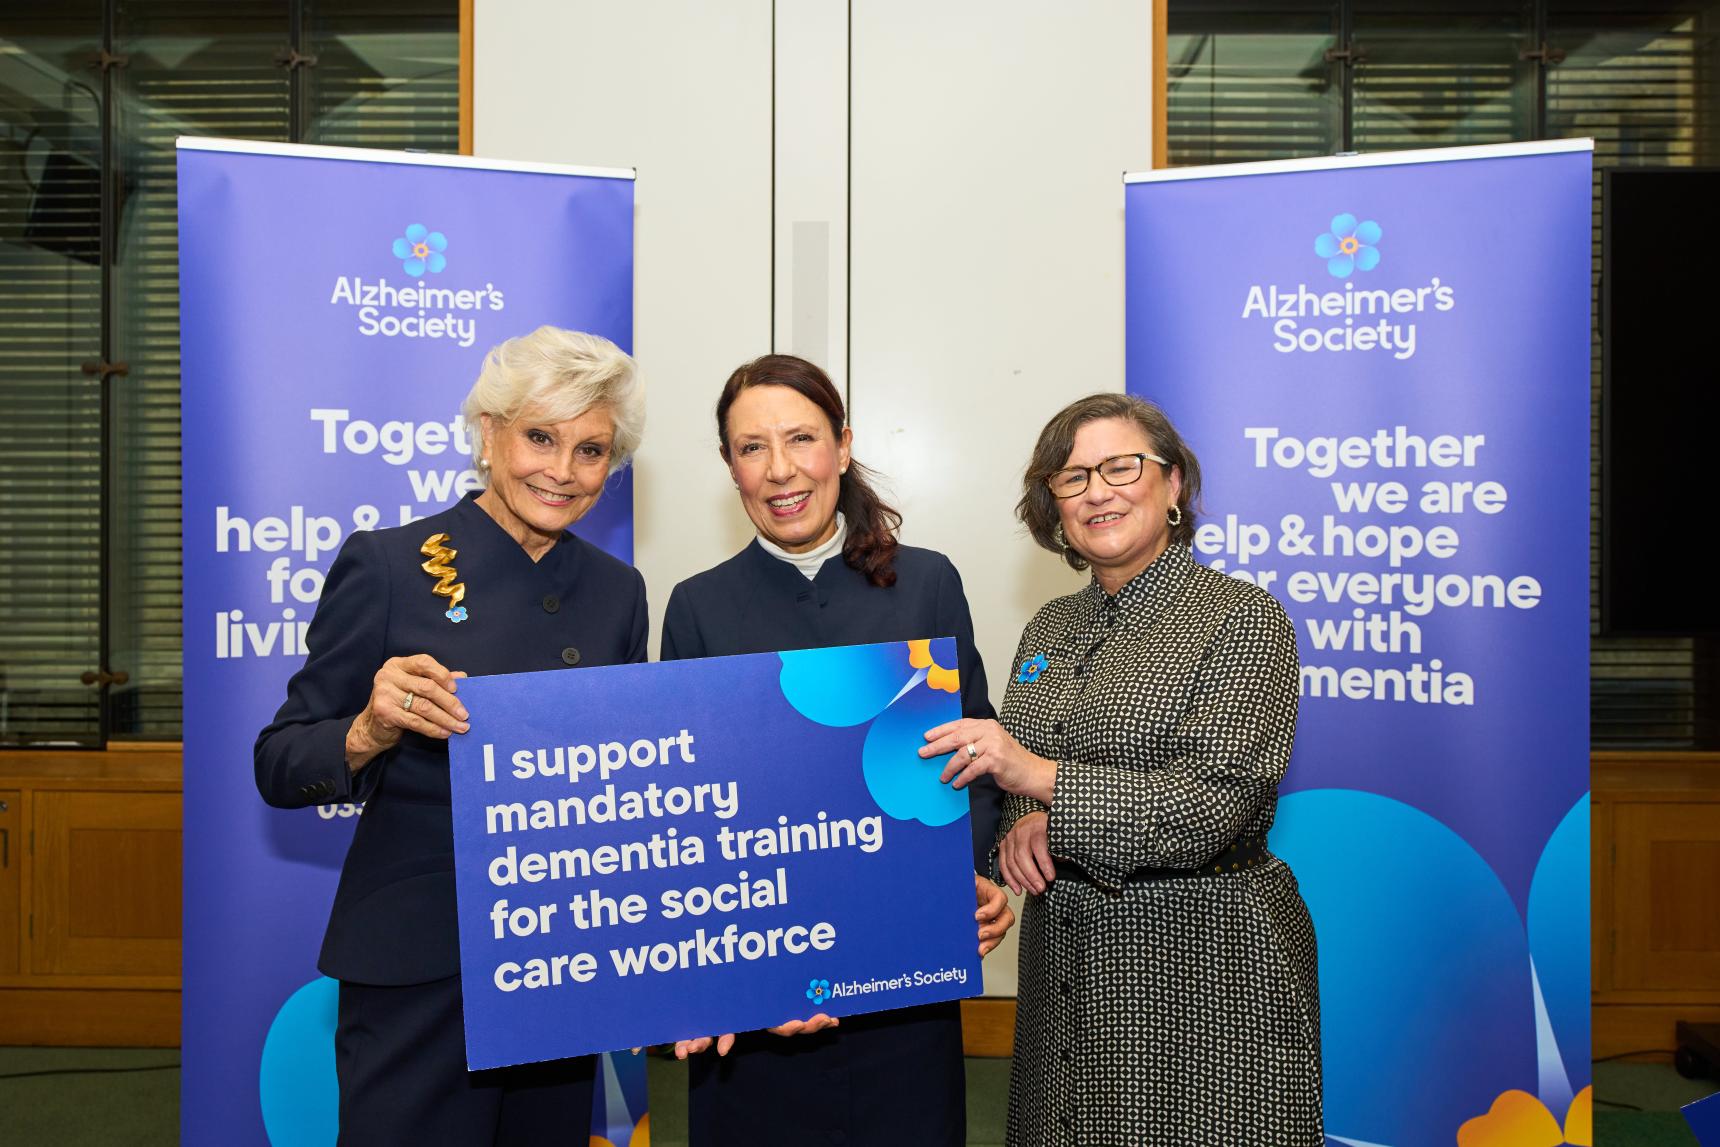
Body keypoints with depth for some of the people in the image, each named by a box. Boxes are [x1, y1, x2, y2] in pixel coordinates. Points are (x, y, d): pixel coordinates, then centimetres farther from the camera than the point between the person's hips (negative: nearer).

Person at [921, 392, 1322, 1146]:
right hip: (1063, 963, 6)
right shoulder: (1050, 628, 8)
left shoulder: (1244, 619, -10)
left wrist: (1041, 778, -26)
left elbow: (1215, 806, -19)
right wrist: (1022, 825, -8)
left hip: (1203, 969, -5)